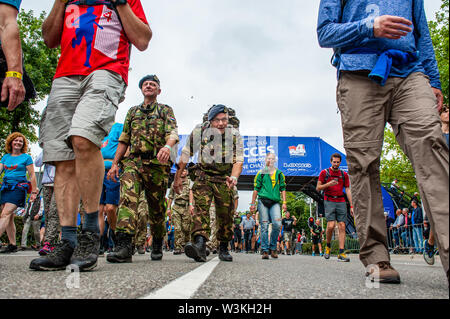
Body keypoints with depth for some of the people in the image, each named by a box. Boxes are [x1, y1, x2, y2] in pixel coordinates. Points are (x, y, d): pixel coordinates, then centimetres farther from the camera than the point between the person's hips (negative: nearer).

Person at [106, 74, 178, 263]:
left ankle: (157, 247, 24)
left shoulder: (165, 110, 12)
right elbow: (124, 140, 21)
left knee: (157, 208, 5)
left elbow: (173, 132, -8)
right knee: (128, 198, -22)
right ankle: (123, 246, -30)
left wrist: (167, 146, -31)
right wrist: (115, 164, 11)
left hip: (157, 164, -2)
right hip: (133, 162, 2)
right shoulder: (133, 111, 22)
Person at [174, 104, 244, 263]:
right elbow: (185, 155, 0)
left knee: (225, 215, 4)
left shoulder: (235, 135, -7)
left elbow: (238, 160, -11)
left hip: (225, 180, 1)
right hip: (203, 177, -1)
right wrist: (177, 178, 2)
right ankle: (200, 245, -36)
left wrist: (234, 177, -31)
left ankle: (223, 249, 22)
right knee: (201, 208, -22)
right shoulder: (199, 131, -8)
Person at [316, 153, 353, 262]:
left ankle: (341, 253, -4)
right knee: (331, 225, -15)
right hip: (329, 202, -3)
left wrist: (351, 206, 5)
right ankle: (328, 246, 11)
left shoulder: (344, 174, 14)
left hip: (341, 202, 3)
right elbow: (318, 188, 5)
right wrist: (328, 184, -13)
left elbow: (348, 190, 12)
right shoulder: (324, 173, 6)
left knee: (342, 227, -5)